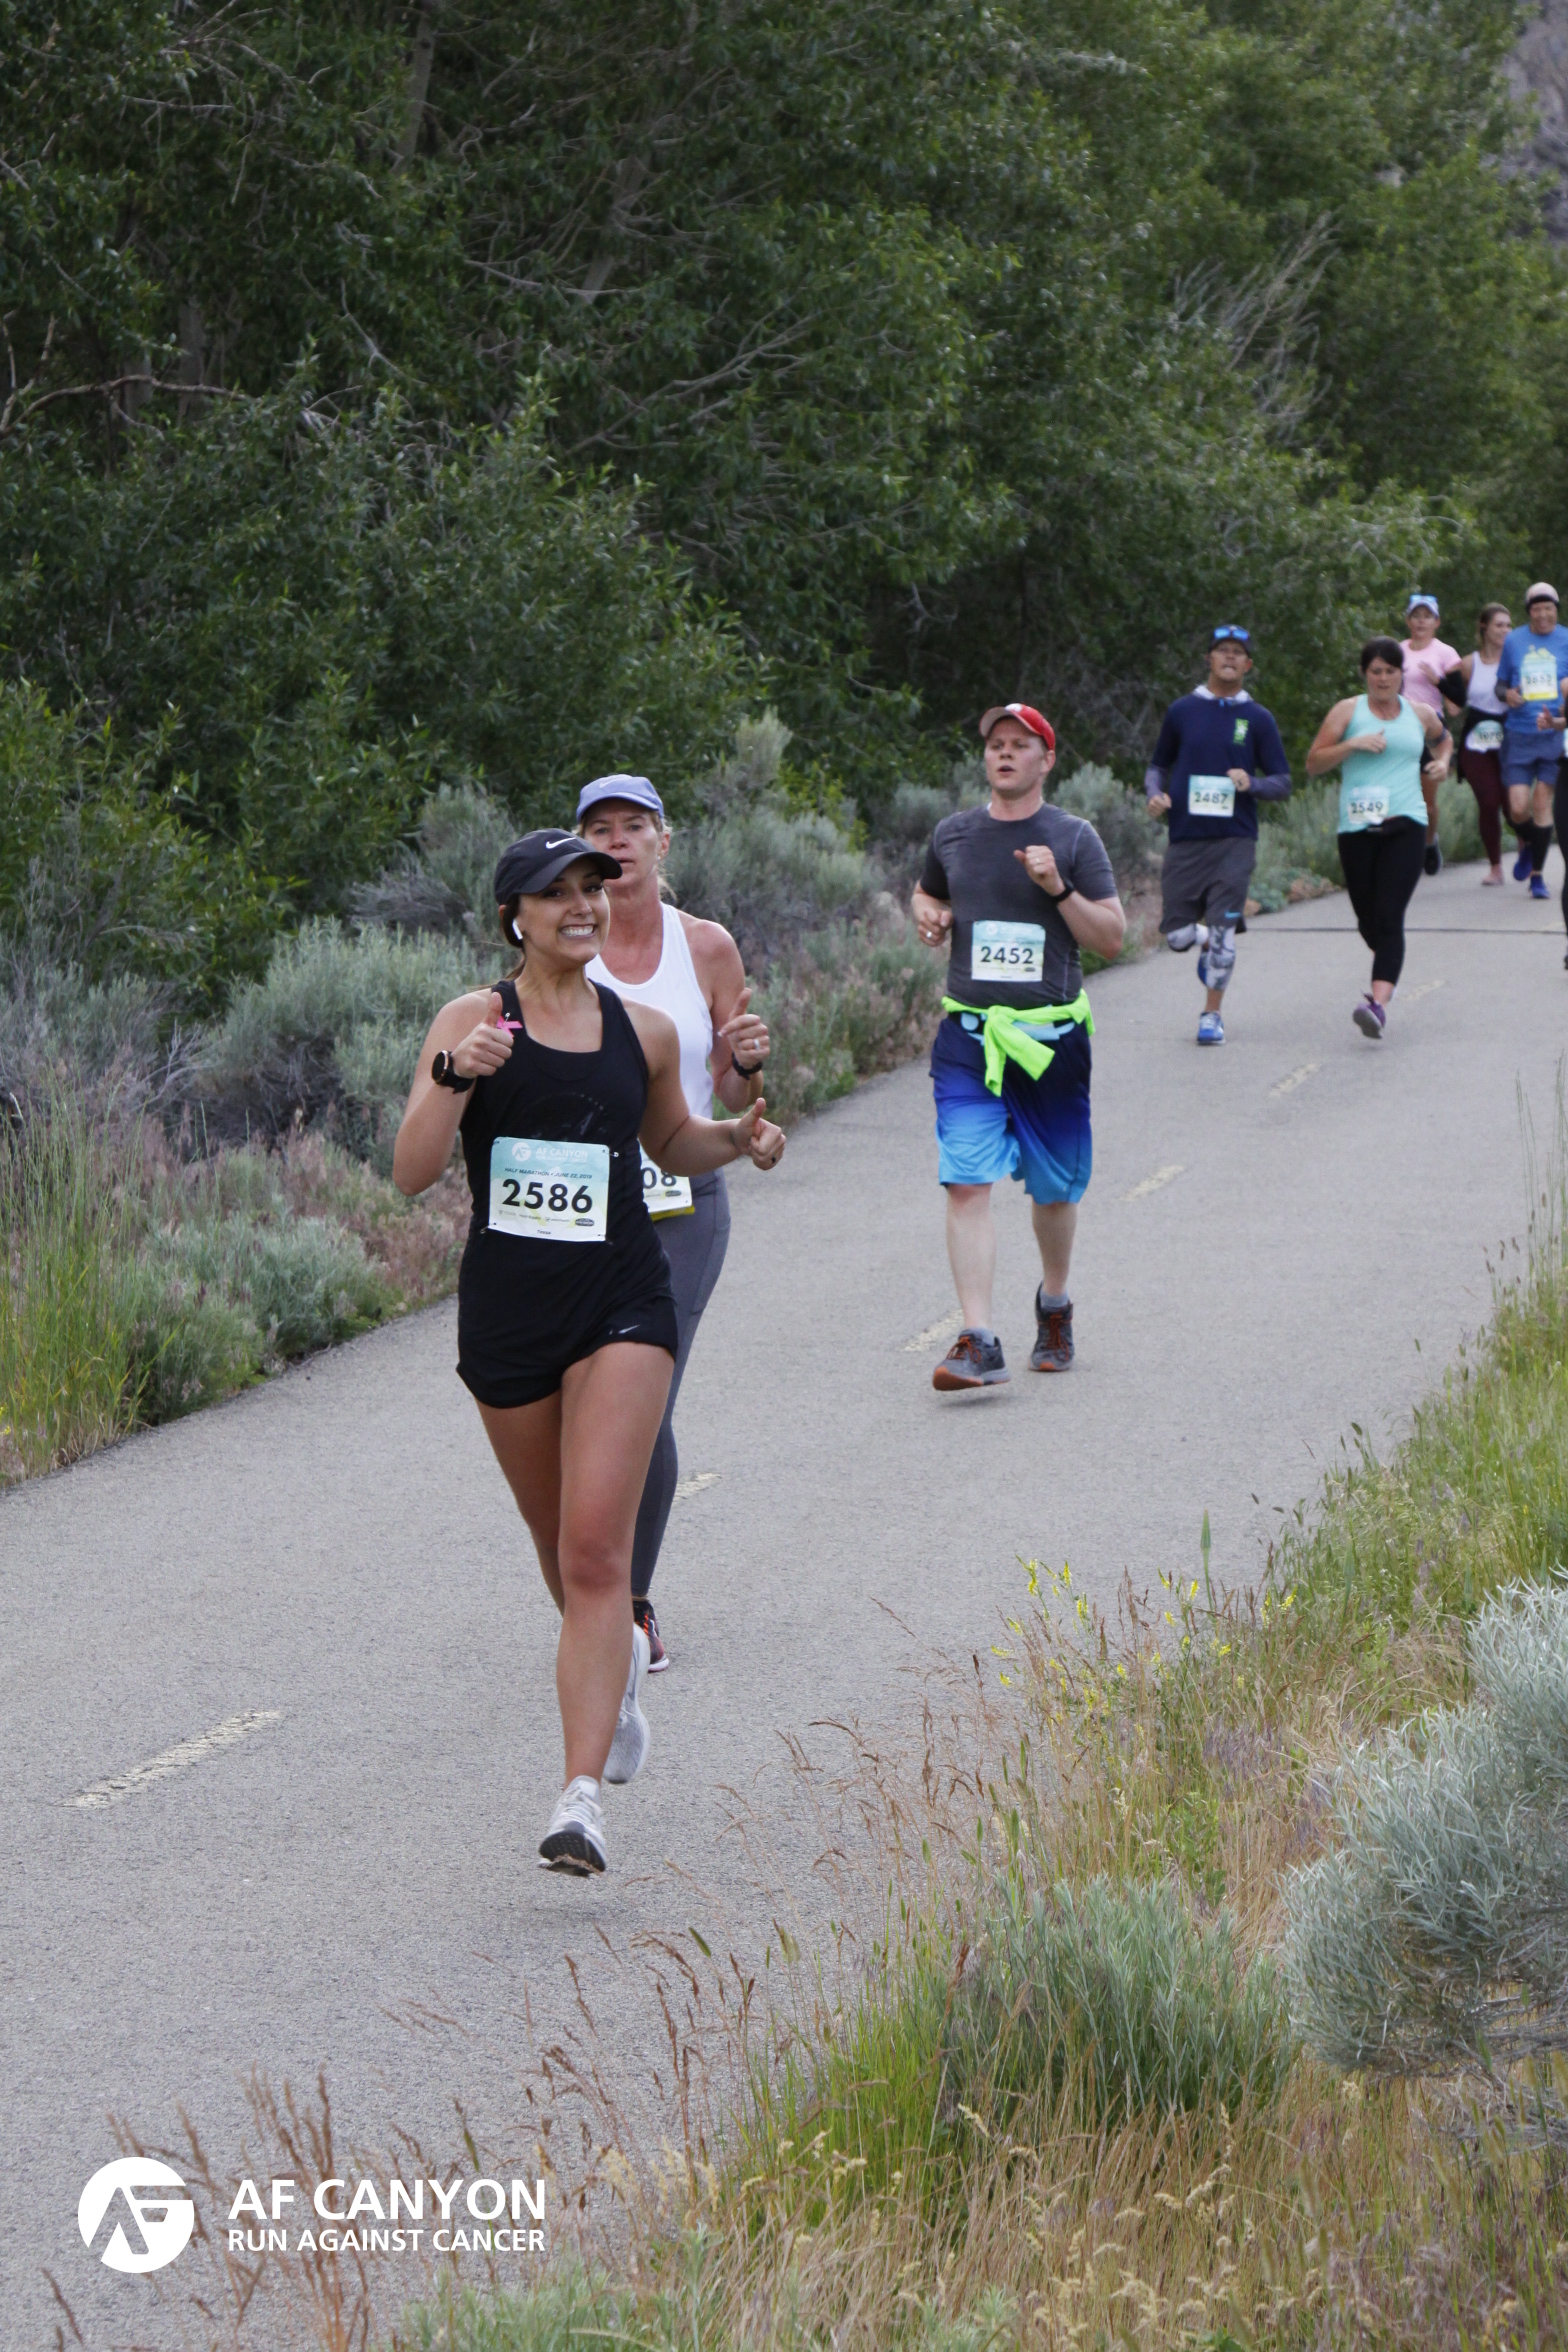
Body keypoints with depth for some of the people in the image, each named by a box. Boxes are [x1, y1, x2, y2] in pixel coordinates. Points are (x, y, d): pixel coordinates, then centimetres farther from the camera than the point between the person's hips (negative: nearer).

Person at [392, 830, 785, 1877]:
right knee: (562, 1551, 16)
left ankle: (584, 1796, -20)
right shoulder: (474, 1021, -3)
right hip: (506, 1310, 1)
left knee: (597, 1551, -15)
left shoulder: (645, 1031, 5)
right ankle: (622, 1659, 51)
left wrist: (737, 1138, 3)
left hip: (622, 1307, -1)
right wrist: (454, 1080, -27)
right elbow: (413, 1173, -11)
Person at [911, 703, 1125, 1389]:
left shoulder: (1073, 838, 0)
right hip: (969, 1033, 1)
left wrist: (1058, 889, -15)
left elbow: (1112, 938, -1)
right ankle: (977, 1342, -18)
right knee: (966, 1183, -14)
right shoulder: (953, 834, 8)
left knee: (1055, 1187, 12)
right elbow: (926, 892, 28)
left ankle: (1053, 1304, 39)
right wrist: (930, 916, 4)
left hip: (1051, 1036, -1)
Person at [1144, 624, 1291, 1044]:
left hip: (1234, 840, -1)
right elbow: (1158, 765, 18)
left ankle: (1212, 1014, 9)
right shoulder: (1182, 711, 9)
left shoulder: (1258, 719, 6)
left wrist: (1250, 783, -14)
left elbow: (1282, 783, 7)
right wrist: (1156, 794, -4)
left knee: (1222, 932, -7)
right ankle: (1207, 941, 33)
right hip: (1185, 838, 1)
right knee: (1177, 935, -2)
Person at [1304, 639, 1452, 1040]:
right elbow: (1313, 763, 0)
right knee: (1369, 922, 8)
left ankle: (1378, 1002, -28)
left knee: (1389, 919, -16)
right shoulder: (1348, 711, 5)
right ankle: (1388, 971, 42)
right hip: (1357, 828, 0)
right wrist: (1352, 744, -14)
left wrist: (1442, 762, 15)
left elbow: (1443, 739, 36)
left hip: (1405, 826, 0)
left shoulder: (1420, 715, 13)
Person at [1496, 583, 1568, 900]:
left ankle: (1537, 875, 7)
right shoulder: (1513, 641, 8)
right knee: (1518, 808, -6)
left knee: (1542, 802, -4)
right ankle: (1527, 845, 28)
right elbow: (1500, 683, 17)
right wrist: (1507, 694, -8)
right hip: (1519, 735, 1)